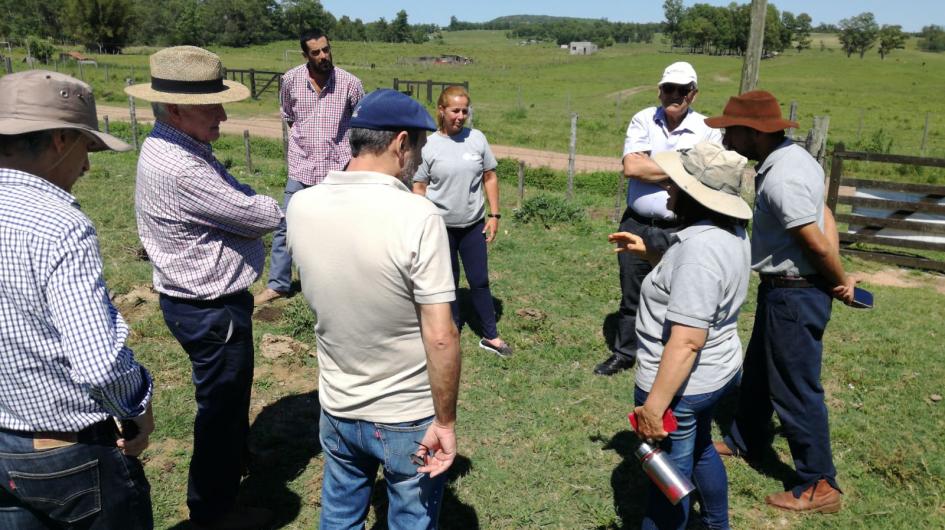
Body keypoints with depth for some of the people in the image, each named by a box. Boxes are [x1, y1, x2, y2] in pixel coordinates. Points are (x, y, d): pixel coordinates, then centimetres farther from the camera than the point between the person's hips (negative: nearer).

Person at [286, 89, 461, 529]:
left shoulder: (301, 206, -8)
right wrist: (445, 422, -12)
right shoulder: (418, 217, -25)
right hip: (408, 420, -4)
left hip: (336, 410, 5)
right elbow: (440, 338, -23)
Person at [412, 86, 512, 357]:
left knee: (480, 281, 8)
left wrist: (494, 215, 2)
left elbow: (490, 177, 5)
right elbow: (419, 187, -3)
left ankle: (491, 336, 18)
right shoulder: (428, 145, -8)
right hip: (441, 226, -2)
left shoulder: (477, 138, -2)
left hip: (473, 224, 2)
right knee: (447, 281, 13)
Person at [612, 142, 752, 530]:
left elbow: (687, 341, -32)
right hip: (718, 371, 11)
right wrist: (648, 250, 17)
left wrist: (654, 405, -28)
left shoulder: (700, 247, -29)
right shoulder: (730, 232, 2)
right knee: (699, 448, 31)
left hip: (681, 383, -11)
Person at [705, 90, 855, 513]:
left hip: (794, 295, -10)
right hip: (783, 289, 10)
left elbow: (818, 244, -24)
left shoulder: (780, 179, -26)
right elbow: (825, 218, 7)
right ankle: (745, 441, 45)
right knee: (757, 372, 24)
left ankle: (819, 486, 17)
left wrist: (841, 283, -6)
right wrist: (838, 281, 1)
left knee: (795, 388, 2)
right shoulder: (792, 155, 6)